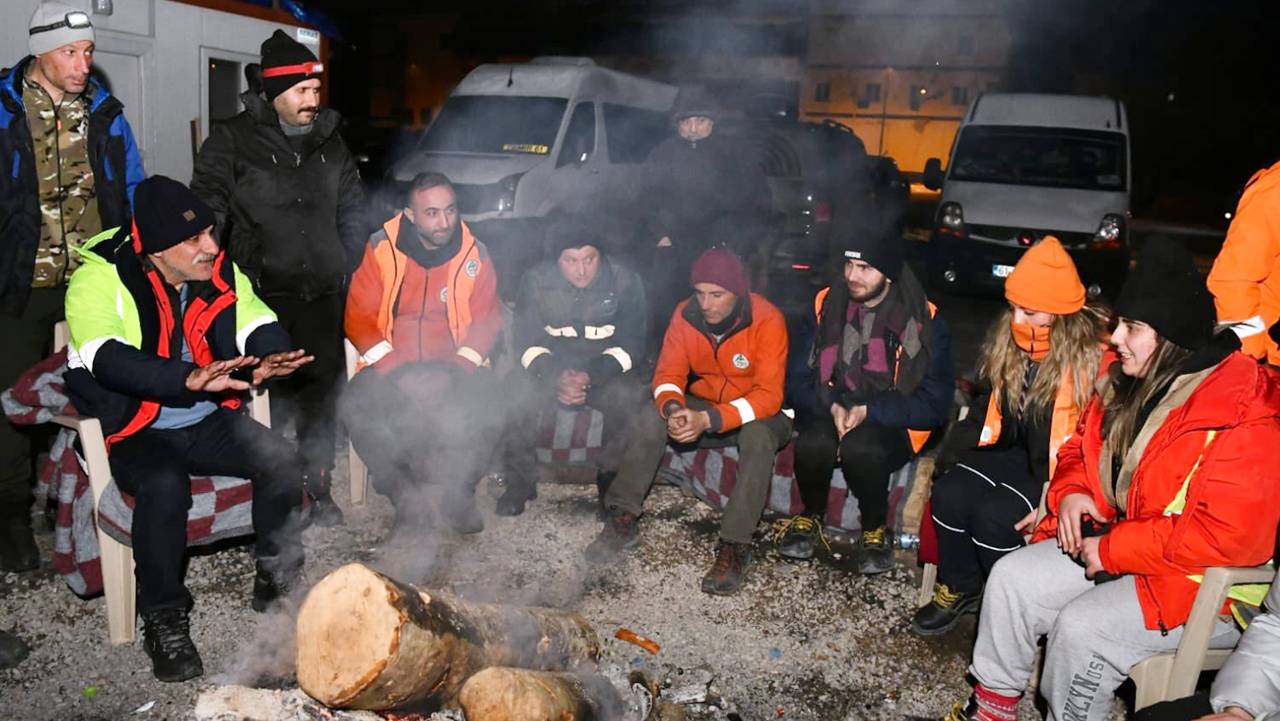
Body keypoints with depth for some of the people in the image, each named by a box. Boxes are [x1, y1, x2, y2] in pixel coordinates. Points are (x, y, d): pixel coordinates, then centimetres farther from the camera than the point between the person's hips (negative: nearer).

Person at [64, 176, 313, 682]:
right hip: (134, 431, -4)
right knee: (164, 485, -34)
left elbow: (257, 322, -6)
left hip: (208, 422, 5)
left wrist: (269, 358, -32)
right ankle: (163, 620, -13)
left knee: (281, 459, -19)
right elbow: (108, 358, -31)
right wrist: (189, 378, -47)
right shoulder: (100, 279, -16)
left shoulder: (219, 273, 0)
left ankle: (277, 583, 3)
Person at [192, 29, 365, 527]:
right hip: (263, 295, -4)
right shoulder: (233, 140, -2)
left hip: (323, 296, 4)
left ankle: (317, 486, 20)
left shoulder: (329, 141, 13)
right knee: (269, 394, -7)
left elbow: (352, 211, 20)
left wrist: (346, 267, 12)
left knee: (324, 392, 5)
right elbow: (207, 209, -4)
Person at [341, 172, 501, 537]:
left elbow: (487, 320, -1)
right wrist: (398, 373, -18)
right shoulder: (380, 250, -5)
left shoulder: (475, 254, -2)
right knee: (355, 409, -28)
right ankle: (404, 495, -7)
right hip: (392, 365, 0)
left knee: (487, 415, -29)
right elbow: (359, 319, -6)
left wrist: (454, 372, -17)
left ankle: (460, 493, 0)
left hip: (456, 365, 0)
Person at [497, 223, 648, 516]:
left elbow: (631, 344, -9)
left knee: (629, 398, -33)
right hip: (551, 367, 1)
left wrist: (591, 377, -27)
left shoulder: (625, 281, -9)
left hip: (606, 369, -1)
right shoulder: (537, 280, -6)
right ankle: (518, 483, -11)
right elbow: (527, 341, -7)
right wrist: (555, 377, -28)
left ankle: (614, 486, -11)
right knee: (517, 393, -30)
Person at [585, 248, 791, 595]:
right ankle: (623, 519, -14)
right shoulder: (686, 314, -11)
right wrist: (673, 408, -33)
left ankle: (735, 545, -31)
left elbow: (768, 396, -28)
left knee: (758, 436, -36)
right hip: (702, 407, 4)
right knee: (653, 420, -21)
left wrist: (709, 420, -39)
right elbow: (668, 373, -8)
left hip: (756, 413, -4)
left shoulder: (767, 320, -24)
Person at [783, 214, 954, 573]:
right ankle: (811, 515, 1)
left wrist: (868, 411, -21)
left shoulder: (924, 321, -10)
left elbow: (934, 404, -9)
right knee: (812, 442, -32)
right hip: (833, 413, 3)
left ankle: (875, 529, -6)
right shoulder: (827, 304, -1)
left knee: (861, 447, -36)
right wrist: (832, 405, -16)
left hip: (892, 424, -2)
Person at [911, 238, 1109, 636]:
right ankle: (958, 589, 6)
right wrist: (952, 451, 3)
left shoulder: (1093, 356, -21)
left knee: (993, 515, -26)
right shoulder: (1008, 338, 3)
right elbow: (989, 405, 15)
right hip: (1018, 454, 7)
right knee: (950, 492, -17)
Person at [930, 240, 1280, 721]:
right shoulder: (1130, 381, 3)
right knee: (1011, 577, -6)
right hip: (1112, 542, 8)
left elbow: (1231, 532, -28)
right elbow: (1081, 449, 18)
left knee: (1081, 626, -26)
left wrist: (1112, 550, -23)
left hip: (1204, 582, -8)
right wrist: (1071, 493, -6)